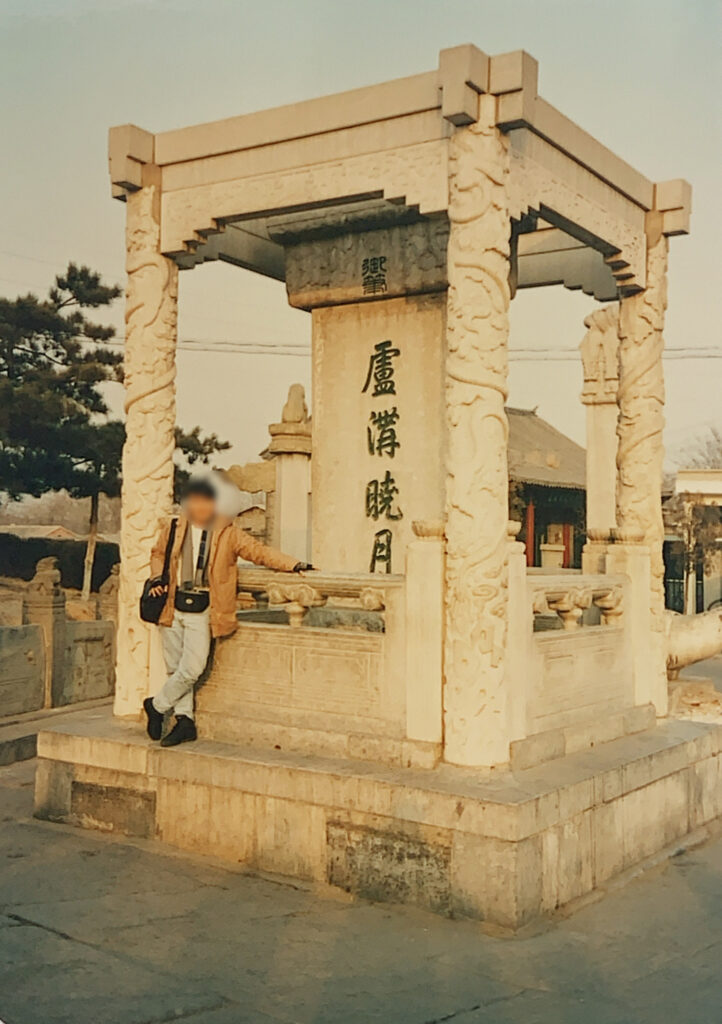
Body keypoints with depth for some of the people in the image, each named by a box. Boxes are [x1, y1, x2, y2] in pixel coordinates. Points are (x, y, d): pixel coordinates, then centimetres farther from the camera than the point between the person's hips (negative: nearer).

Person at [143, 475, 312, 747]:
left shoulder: (228, 534, 0)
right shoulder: (173, 529, 7)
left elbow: (259, 551, -3)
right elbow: (158, 554, 22)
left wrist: (293, 565, -13)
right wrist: (157, 577, 4)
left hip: (202, 610, -2)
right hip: (173, 605, 2)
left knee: (192, 668, -10)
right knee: (176, 667, 5)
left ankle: (157, 705, 12)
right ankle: (185, 720, 18)